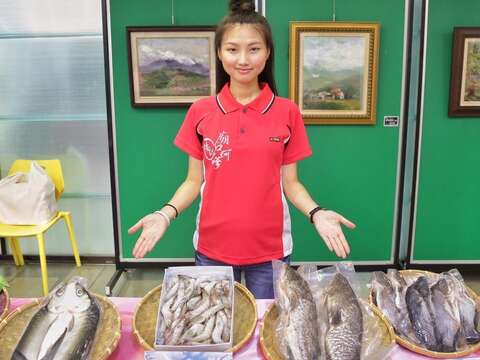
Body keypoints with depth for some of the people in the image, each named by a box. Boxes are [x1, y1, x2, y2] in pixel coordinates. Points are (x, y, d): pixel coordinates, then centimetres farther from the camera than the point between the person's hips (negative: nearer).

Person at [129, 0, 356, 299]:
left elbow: (290, 183, 1)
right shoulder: (200, 112, -3)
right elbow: (194, 181, 2)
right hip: (212, 247, 1)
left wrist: (316, 213, -16)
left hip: (270, 248, 0)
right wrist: (166, 214, -13)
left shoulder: (287, 112, -4)